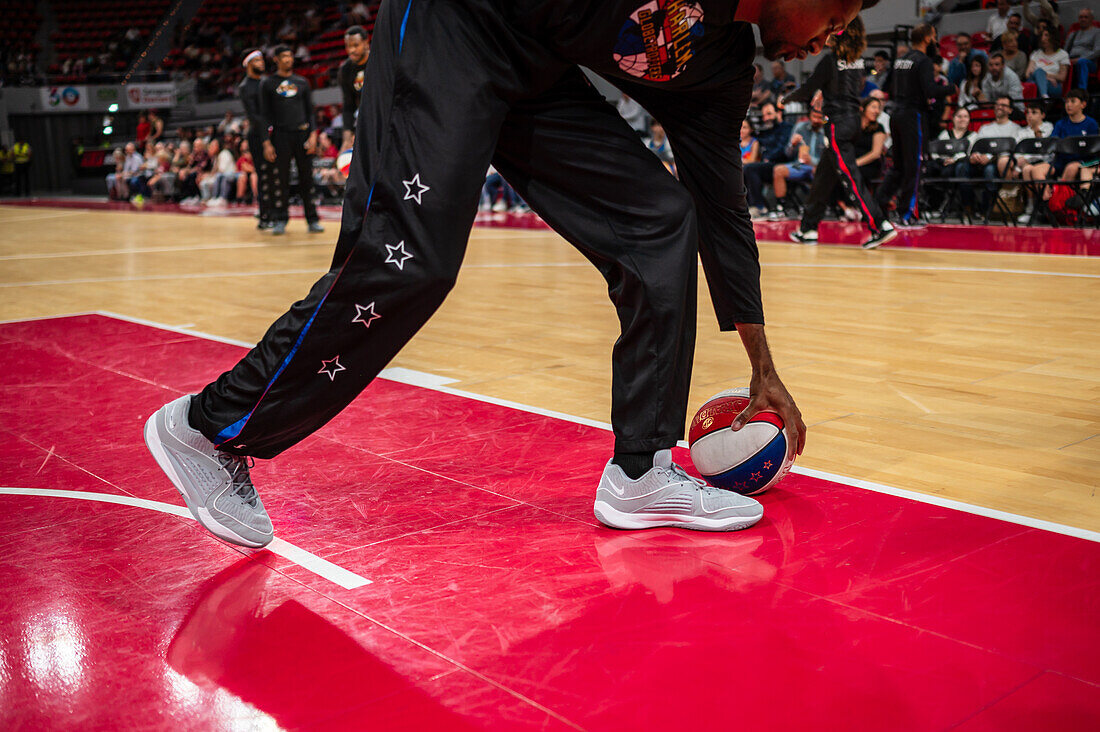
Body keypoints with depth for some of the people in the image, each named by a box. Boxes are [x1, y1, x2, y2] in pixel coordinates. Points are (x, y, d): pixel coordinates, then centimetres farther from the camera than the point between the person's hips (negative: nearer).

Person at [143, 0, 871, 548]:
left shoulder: (720, 60, 7)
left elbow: (723, 207, 12)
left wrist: (764, 371, 16)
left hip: (538, 73, 9)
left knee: (662, 221, -2)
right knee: (405, 259, -17)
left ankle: (641, 471, 3)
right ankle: (210, 429, 1)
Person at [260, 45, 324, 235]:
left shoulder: (302, 82, 14)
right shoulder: (268, 84, 8)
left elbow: (310, 111, 12)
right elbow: (265, 116, 5)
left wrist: (313, 134, -2)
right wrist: (267, 142, -3)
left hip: (302, 134, 2)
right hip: (280, 135, -2)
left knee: (307, 178, 1)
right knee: (281, 180, -2)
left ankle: (312, 220, 5)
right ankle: (280, 221, 5)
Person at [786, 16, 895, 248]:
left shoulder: (831, 59, -12)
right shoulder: (858, 61, 9)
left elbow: (807, 90, -7)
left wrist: (786, 98, 11)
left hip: (838, 124, -8)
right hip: (854, 119, 8)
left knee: (851, 177, -10)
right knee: (824, 176, 15)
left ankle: (880, 226, -16)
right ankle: (808, 229, 22)